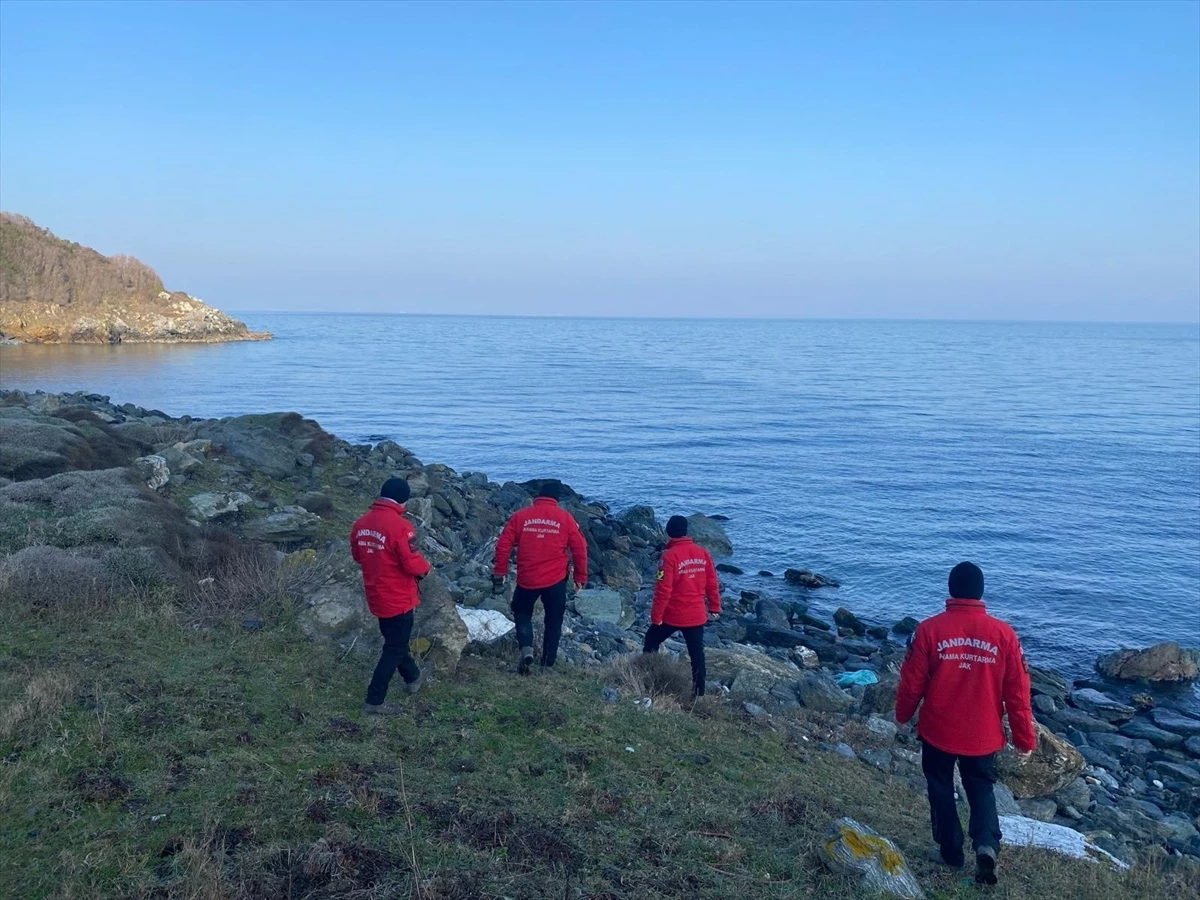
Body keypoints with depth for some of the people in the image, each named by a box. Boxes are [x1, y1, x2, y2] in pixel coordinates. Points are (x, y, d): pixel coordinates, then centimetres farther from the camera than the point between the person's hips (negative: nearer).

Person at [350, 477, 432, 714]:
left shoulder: (361, 523, 0)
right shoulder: (400, 526, -25)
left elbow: (357, 556, 13)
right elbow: (412, 564, -23)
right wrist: (426, 567, -3)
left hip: (376, 596, 8)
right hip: (398, 598, -8)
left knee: (394, 640, 24)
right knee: (394, 648, 5)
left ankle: (413, 678, 44)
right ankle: (374, 701, 8)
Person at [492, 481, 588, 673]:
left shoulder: (520, 516, 2)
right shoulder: (565, 518, 1)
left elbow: (503, 546, 0)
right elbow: (580, 549, 2)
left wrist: (499, 573, 8)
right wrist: (580, 577, 12)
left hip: (526, 580, 0)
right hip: (556, 581, 0)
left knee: (522, 613, 21)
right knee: (553, 621, 15)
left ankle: (526, 649, -3)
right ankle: (548, 664, 18)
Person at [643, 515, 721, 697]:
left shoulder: (669, 556, -17)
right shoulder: (702, 553, 0)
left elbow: (663, 590, -17)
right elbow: (712, 583, 5)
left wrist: (656, 616, -9)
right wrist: (714, 607, 17)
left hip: (672, 615, -4)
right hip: (697, 615, 4)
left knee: (651, 642, 18)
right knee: (697, 654, 11)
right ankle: (699, 693, 16)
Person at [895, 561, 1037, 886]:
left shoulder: (929, 629, -14)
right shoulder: (1003, 633, -9)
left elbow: (912, 681, -7)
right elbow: (1017, 691, -4)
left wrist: (903, 715, 12)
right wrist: (1025, 738, 7)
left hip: (938, 730, -1)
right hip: (983, 734, 2)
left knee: (941, 788, 18)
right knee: (981, 788, 19)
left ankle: (950, 851, 25)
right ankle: (987, 844, -2)